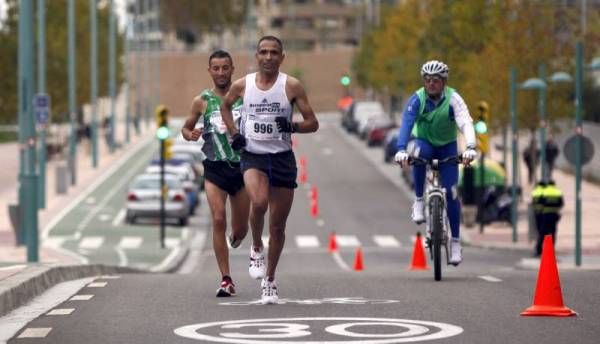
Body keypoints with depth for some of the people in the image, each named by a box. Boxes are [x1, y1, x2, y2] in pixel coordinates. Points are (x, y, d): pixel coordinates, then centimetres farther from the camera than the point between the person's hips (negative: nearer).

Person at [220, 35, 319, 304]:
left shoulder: (291, 86, -3)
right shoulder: (242, 85, 2)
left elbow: (313, 123, -1)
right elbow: (225, 105, 23)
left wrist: (293, 127, -21)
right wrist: (234, 133, 8)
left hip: (282, 158, 0)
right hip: (252, 156, 0)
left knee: (278, 224, 5)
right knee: (259, 202, -30)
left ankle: (269, 280, 21)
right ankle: (256, 249, -2)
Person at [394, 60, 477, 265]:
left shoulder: (453, 99, -21)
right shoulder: (417, 99, -20)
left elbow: (466, 124, -33)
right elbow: (406, 124, -32)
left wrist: (470, 147, -52)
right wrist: (401, 150, -49)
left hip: (447, 147, 0)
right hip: (425, 142, 0)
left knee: (451, 191, -11)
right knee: (419, 153, -38)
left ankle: (455, 242, -2)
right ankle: (419, 201, -22)